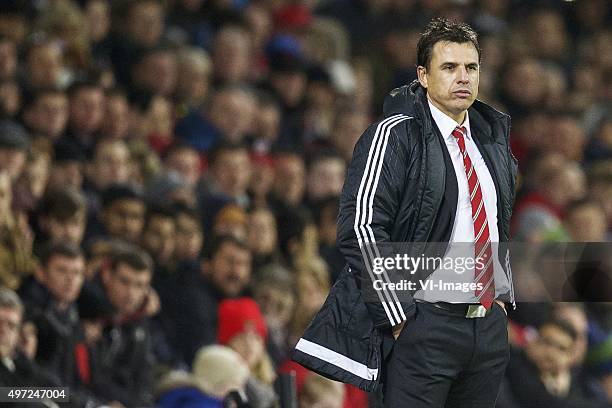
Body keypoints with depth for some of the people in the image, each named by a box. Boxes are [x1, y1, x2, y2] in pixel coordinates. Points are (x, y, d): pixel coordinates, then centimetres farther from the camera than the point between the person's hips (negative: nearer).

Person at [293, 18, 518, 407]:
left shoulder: (492, 139, 14)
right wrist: (400, 317, -17)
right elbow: (361, 229, -16)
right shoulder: (394, 137, -8)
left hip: (491, 326, 7)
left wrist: (503, 295, 16)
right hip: (424, 326, -7)